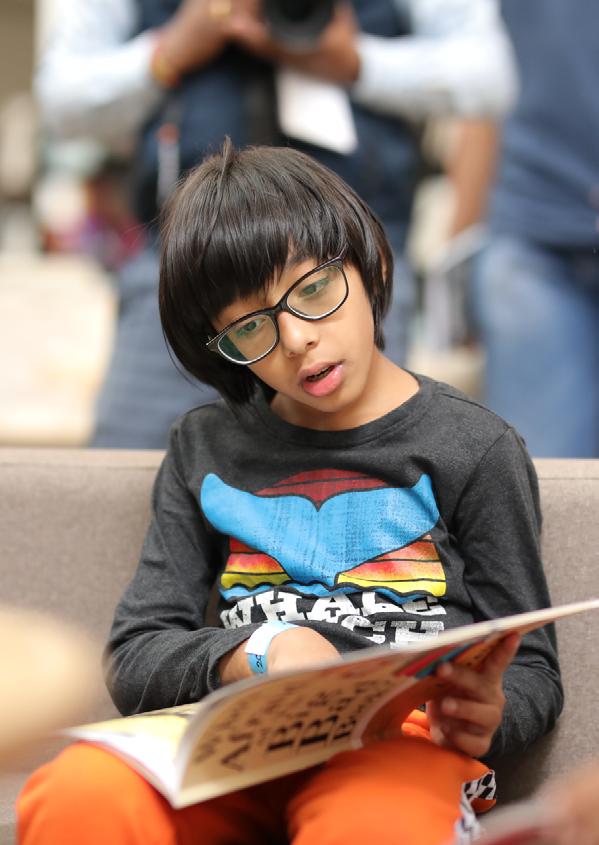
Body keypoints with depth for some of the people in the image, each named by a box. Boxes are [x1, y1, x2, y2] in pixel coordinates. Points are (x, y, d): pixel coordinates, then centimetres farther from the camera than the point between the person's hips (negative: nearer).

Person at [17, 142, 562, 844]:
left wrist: (486, 717, -14)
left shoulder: (475, 450, 9)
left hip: (402, 737, -3)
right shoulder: (206, 450, 18)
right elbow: (135, 659, 11)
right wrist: (259, 653, -10)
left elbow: (533, 675, 11)